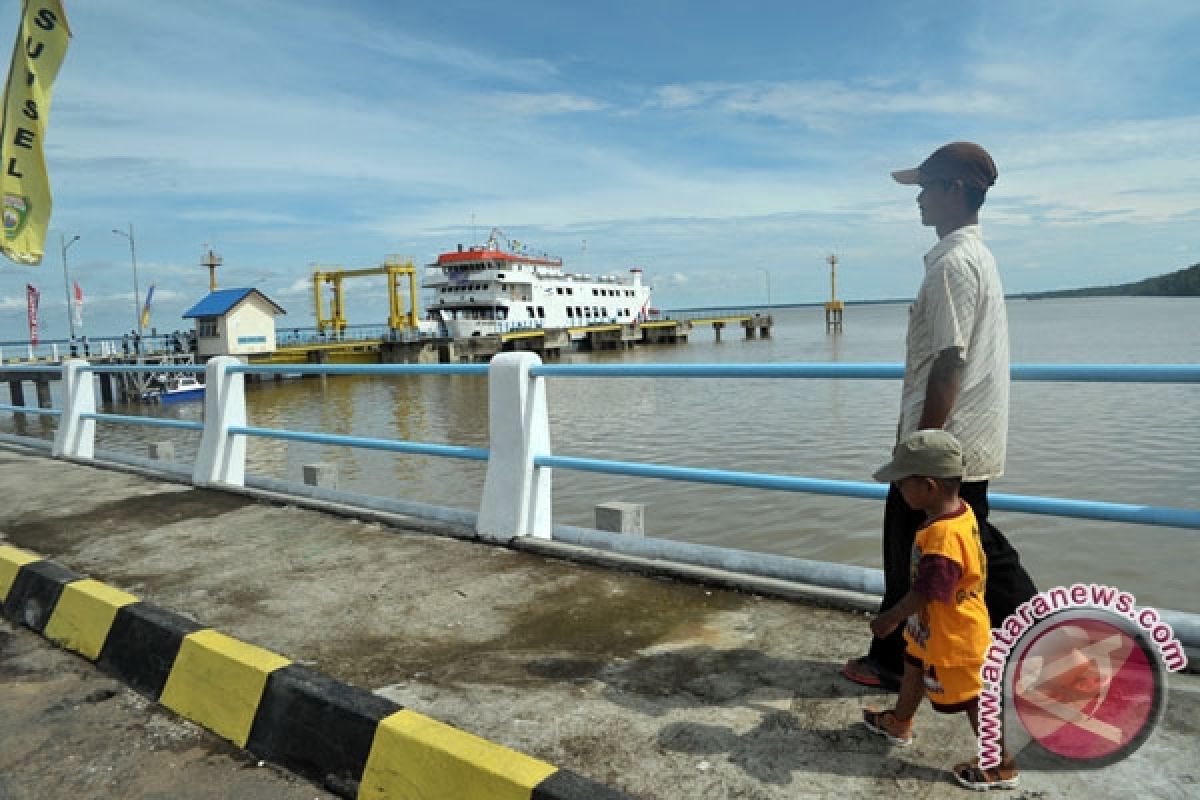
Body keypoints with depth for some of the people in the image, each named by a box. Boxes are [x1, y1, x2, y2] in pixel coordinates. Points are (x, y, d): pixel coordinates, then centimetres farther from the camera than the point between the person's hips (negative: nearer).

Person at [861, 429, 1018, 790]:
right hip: (932, 628, 10)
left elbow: (924, 593, -30)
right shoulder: (960, 510, -8)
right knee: (914, 668, 29)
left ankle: (1002, 766, 28)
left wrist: (890, 619, -15)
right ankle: (900, 723, 51)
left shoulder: (942, 537, -38)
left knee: (971, 698, 9)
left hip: (952, 637, -10)